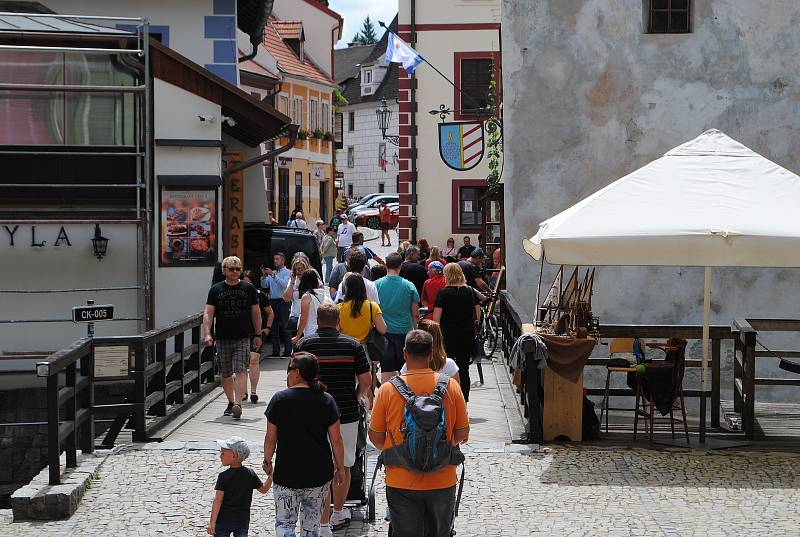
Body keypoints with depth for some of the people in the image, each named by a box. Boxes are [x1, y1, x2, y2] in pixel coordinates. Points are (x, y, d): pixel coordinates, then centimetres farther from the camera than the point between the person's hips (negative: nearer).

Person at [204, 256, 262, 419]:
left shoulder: (248, 289, 5)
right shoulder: (216, 290, 4)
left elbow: (256, 313, 11)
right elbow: (208, 313, -1)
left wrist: (257, 335, 10)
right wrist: (207, 334, -14)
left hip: (243, 338, -1)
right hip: (222, 338, 2)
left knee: (241, 371, -15)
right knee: (225, 374, 10)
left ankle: (237, 403, -21)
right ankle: (231, 402, 27)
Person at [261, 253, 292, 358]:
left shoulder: (287, 272, 2)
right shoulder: (271, 272, 17)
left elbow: (284, 284, -15)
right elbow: (264, 285, 8)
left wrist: (273, 275, -18)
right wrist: (264, 275, -8)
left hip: (282, 301, -6)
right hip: (272, 301, 6)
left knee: (284, 327, -8)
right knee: (273, 327, 5)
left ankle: (288, 351, -6)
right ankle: (275, 351, 9)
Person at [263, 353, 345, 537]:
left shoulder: (279, 399, -8)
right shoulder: (326, 400, -3)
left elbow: (270, 437, -3)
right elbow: (336, 440, -1)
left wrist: (267, 461, 13)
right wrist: (340, 467, 11)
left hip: (286, 474, -2)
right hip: (319, 474, 2)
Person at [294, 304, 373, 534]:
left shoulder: (304, 344, -1)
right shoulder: (353, 345, 0)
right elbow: (366, 381, 0)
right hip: (346, 414, 1)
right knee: (343, 467, 18)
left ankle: (324, 524, -4)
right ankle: (338, 514, 32)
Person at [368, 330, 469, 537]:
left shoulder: (388, 389, -10)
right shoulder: (451, 386, -7)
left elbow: (375, 437, -2)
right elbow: (462, 434, 0)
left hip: (401, 483, -1)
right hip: (443, 481, 1)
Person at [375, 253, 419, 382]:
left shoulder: (377, 284, -4)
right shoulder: (409, 286, -5)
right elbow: (415, 314, 0)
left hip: (384, 332, 0)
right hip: (404, 331, 0)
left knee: (386, 370, 3)